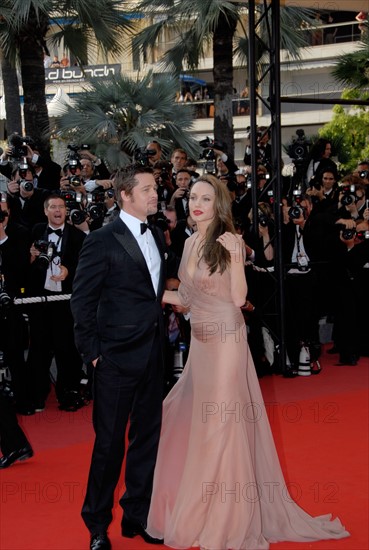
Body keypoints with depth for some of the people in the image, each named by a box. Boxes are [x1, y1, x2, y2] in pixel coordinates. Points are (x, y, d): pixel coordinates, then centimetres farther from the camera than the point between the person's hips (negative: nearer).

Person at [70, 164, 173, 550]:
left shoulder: (156, 237, 10)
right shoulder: (102, 241, -10)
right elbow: (82, 299, -8)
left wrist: (160, 331, 8)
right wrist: (91, 351, -10)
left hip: (153, 352, 7)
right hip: (117, 356, -6)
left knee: (148, 435, 13)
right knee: (109, 441, 2)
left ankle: (137, 514, 27)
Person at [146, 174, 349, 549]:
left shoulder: (230, 241, -11)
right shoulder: (190, 243, 10)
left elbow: (238, 298, -14)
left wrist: (235, 258, -19)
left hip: (226, 341, -7)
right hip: (199, 341, 7)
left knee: (221, 424, -2)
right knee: (186, 420, 12)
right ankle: (192, 507, 29)